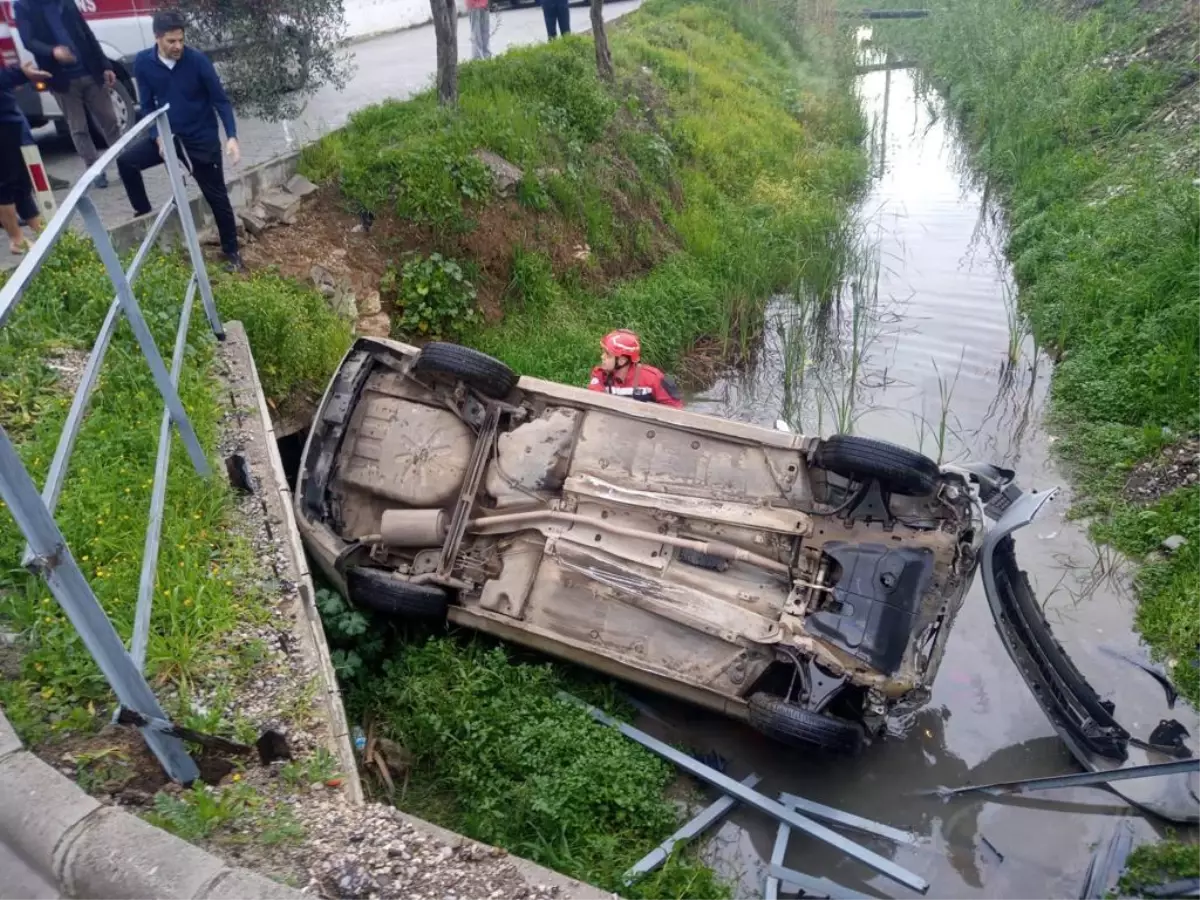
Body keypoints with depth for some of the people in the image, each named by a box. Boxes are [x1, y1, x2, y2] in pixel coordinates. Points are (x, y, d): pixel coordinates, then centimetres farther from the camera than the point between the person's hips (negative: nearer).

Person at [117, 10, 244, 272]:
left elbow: (221, 100, -12)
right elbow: (148, 105, 0)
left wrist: (231, 136, -25)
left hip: (201, 139, -3)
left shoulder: (197, 60, -16)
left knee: (217, 196, 1)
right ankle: (143, 212, 10)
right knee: (126, 162, -13)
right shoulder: (143, 62, -8)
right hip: (166, 135, 3)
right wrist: (158, 136, -15)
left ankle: (231, 251, 16)